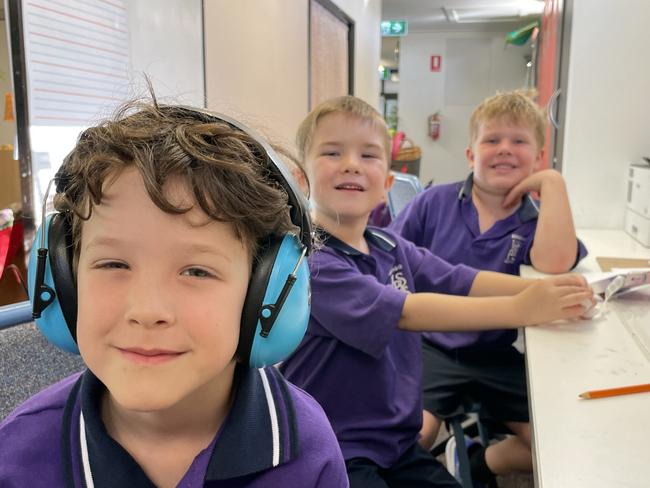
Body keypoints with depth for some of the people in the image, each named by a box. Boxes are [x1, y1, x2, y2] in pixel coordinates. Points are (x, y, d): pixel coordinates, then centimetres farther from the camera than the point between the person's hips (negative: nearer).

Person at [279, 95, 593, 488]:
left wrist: (539, 289, -20)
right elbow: (404, 311, -28)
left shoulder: (390, 246, 5)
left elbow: (462, 281, -4)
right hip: (328, 452, -6)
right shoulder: (308, 260, -20)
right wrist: (518, 309, -29)